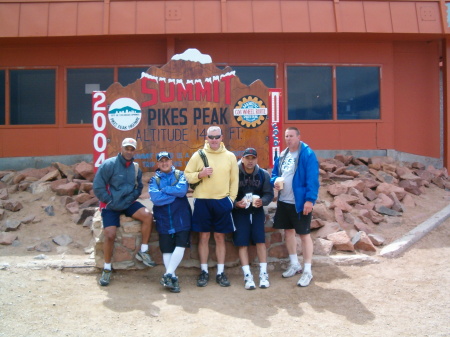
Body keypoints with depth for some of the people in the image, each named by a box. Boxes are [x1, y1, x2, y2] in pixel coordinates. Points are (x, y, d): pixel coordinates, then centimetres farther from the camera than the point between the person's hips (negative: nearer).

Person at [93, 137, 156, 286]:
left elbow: (139, 187, 16)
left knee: (148, 216, -20)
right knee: (110, 235, -18)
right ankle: (107, 269, 3)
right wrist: (110, 201, -15)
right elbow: (98, 187, -13)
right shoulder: (109, 164, -12)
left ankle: (143, 252, -5)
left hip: (128, 203, 4)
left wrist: (132, 197, -1)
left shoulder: (135, 168, 4)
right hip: (110, 205, -4)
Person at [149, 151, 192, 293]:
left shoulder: (180, 175, 5)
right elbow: (155, 198, -12)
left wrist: (164, 190, -9)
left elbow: (182, 190, -16)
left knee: (180, 246, -11)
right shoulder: (154, 180, 5)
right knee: (166, 250, 3)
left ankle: (168, 275, -1)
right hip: (164, 221, 1)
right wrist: (175, 193, -10)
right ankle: (173, 278, 12)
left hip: (181, 219, -1)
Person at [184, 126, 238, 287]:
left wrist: (231, 198, 1)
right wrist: (200, 174, -15)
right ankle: (204, 272, 18)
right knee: (204, 237, 6)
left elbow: (234, 180, 7)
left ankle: (220, 272, 18)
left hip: (222, 202, 1)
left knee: (220, 237, 8)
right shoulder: (198, 155, 1)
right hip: (202, 202, -1)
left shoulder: (230, 156, 5)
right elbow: (187, 176, 2)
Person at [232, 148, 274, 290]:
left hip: (257, 211, 2)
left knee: (260, 240, -7)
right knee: (242, 243, -7)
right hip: (239, 211, -2)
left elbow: (269, 193, 1)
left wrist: (262, 201, -19)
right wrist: (236, 203, -24)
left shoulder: (263, 174, 0)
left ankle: (263, 274, 0)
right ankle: (247, 276, -3)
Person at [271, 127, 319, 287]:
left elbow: (312, 179, -17)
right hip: (284, 201, 8)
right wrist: (275, 181, -4)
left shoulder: (307, 154, -12)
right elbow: (274, 173, 19)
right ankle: (295, 265, 34)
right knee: (288, 231, 17)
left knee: (304, 234, -1)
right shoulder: (282, 155, 10)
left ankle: (307, 271, 9)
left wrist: (310, 199, -23)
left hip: (300, 202, -8)